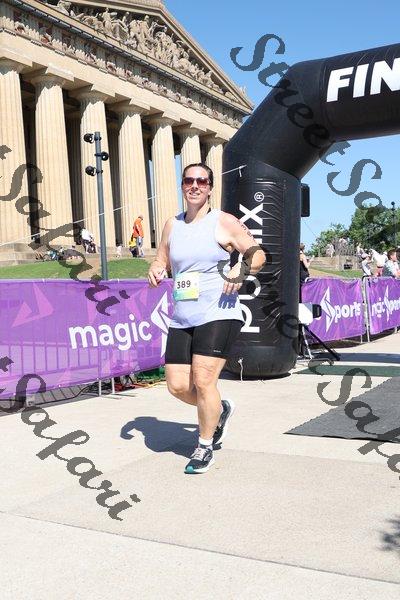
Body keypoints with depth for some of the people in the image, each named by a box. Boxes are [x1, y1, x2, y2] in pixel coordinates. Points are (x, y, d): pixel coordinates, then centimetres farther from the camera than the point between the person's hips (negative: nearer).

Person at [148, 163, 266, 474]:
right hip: (182, 320, 6)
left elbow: (258, 254, 1)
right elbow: (161, 261, 20)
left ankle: (205, 448, 10)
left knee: (203, 381, -12)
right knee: (177, 385, 4)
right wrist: (156, 270, -4)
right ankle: (221, 409, 34)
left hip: (218, 315, -6)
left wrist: (242, 269, -19)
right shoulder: (172, 225, 12)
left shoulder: (224, 222, -2)